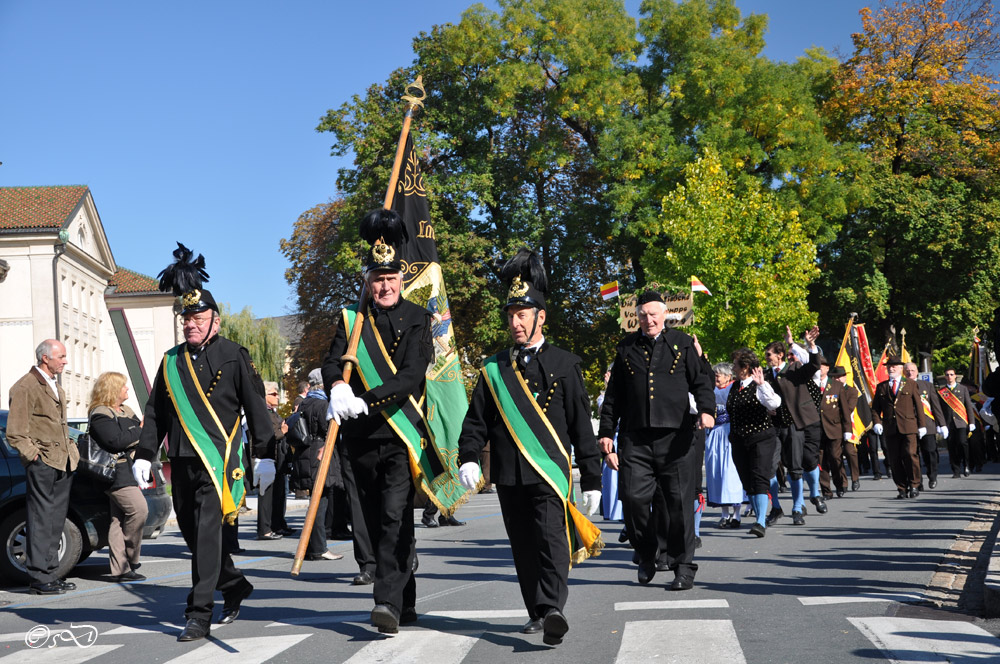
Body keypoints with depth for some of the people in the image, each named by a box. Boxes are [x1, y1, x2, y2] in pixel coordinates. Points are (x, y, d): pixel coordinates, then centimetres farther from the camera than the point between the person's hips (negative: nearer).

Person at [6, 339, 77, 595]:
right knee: (41, 519, -7)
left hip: (63, 463, 9)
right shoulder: (25, 387, -7)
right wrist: (32, 455, -16)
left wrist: (71, 451, 16)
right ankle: (38, 577, -5)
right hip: (42, 463, -9)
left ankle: (50, 573, 16)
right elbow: (15, 432, -11)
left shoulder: (56, 388, 21)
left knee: (56, 520, 11)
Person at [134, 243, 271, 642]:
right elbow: (155, 412, 17)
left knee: (208, 532, -11)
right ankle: (235, 587, 32)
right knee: (193, 533, 12)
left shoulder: (234, 357, 0)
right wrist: (144, 455, 10)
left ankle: (199, 615, -10)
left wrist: (266, 453, -4)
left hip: (218, 459, -6)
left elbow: (256, 406, -1)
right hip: (181, 462, 6)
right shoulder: (171, 361, 14)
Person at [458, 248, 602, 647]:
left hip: (550, 471, -3)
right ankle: (536, 613, 20)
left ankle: (552, 610, -29)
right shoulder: (494, 370, 12)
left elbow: (582, 426, 4)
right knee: (523, 549, 9)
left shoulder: (564, 365, 4)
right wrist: (468, 460, -8)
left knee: (552, 540, -18)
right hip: (508, 476, 4)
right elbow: (476, 420, 10)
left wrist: (592, 480, 3)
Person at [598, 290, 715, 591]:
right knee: (633, 497, -7)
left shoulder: (681, 343, 9)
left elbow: (701, 380, 5)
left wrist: (706, 409, -14)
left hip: (675, 435, -1)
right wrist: (606, 430, 10)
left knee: (679, 501, -2)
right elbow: (614, 394, 16)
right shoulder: (626, 348, 14)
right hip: (635, 437, 1)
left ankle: (683, 567, 8)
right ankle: (647, 555, 16)